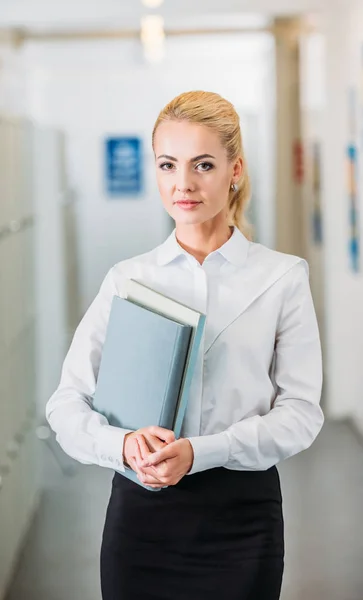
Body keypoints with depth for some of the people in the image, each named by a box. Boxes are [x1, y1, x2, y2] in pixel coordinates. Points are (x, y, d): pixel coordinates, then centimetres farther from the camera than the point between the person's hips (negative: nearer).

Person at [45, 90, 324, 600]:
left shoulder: (283, 278, -1)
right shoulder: (127, 279, 5)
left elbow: (301, 411, -7)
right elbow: (67, 404, 0)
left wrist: (198, 452, -19)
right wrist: (123, 445, -21)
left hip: (241, 515, -1)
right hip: (141, 514, 1)